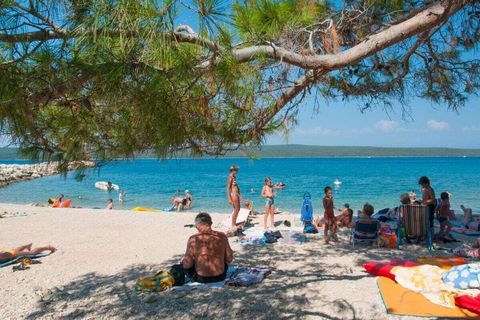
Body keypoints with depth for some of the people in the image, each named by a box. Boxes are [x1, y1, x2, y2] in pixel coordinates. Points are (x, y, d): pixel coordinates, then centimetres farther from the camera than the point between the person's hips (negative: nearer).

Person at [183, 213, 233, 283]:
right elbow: (229, 259, -2)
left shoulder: (193, 239, -18)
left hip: (201, 279, -2)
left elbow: (188, 264, -12)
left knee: (183, 263, 25)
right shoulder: (222, 236, -11)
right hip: (220, 277, 2)